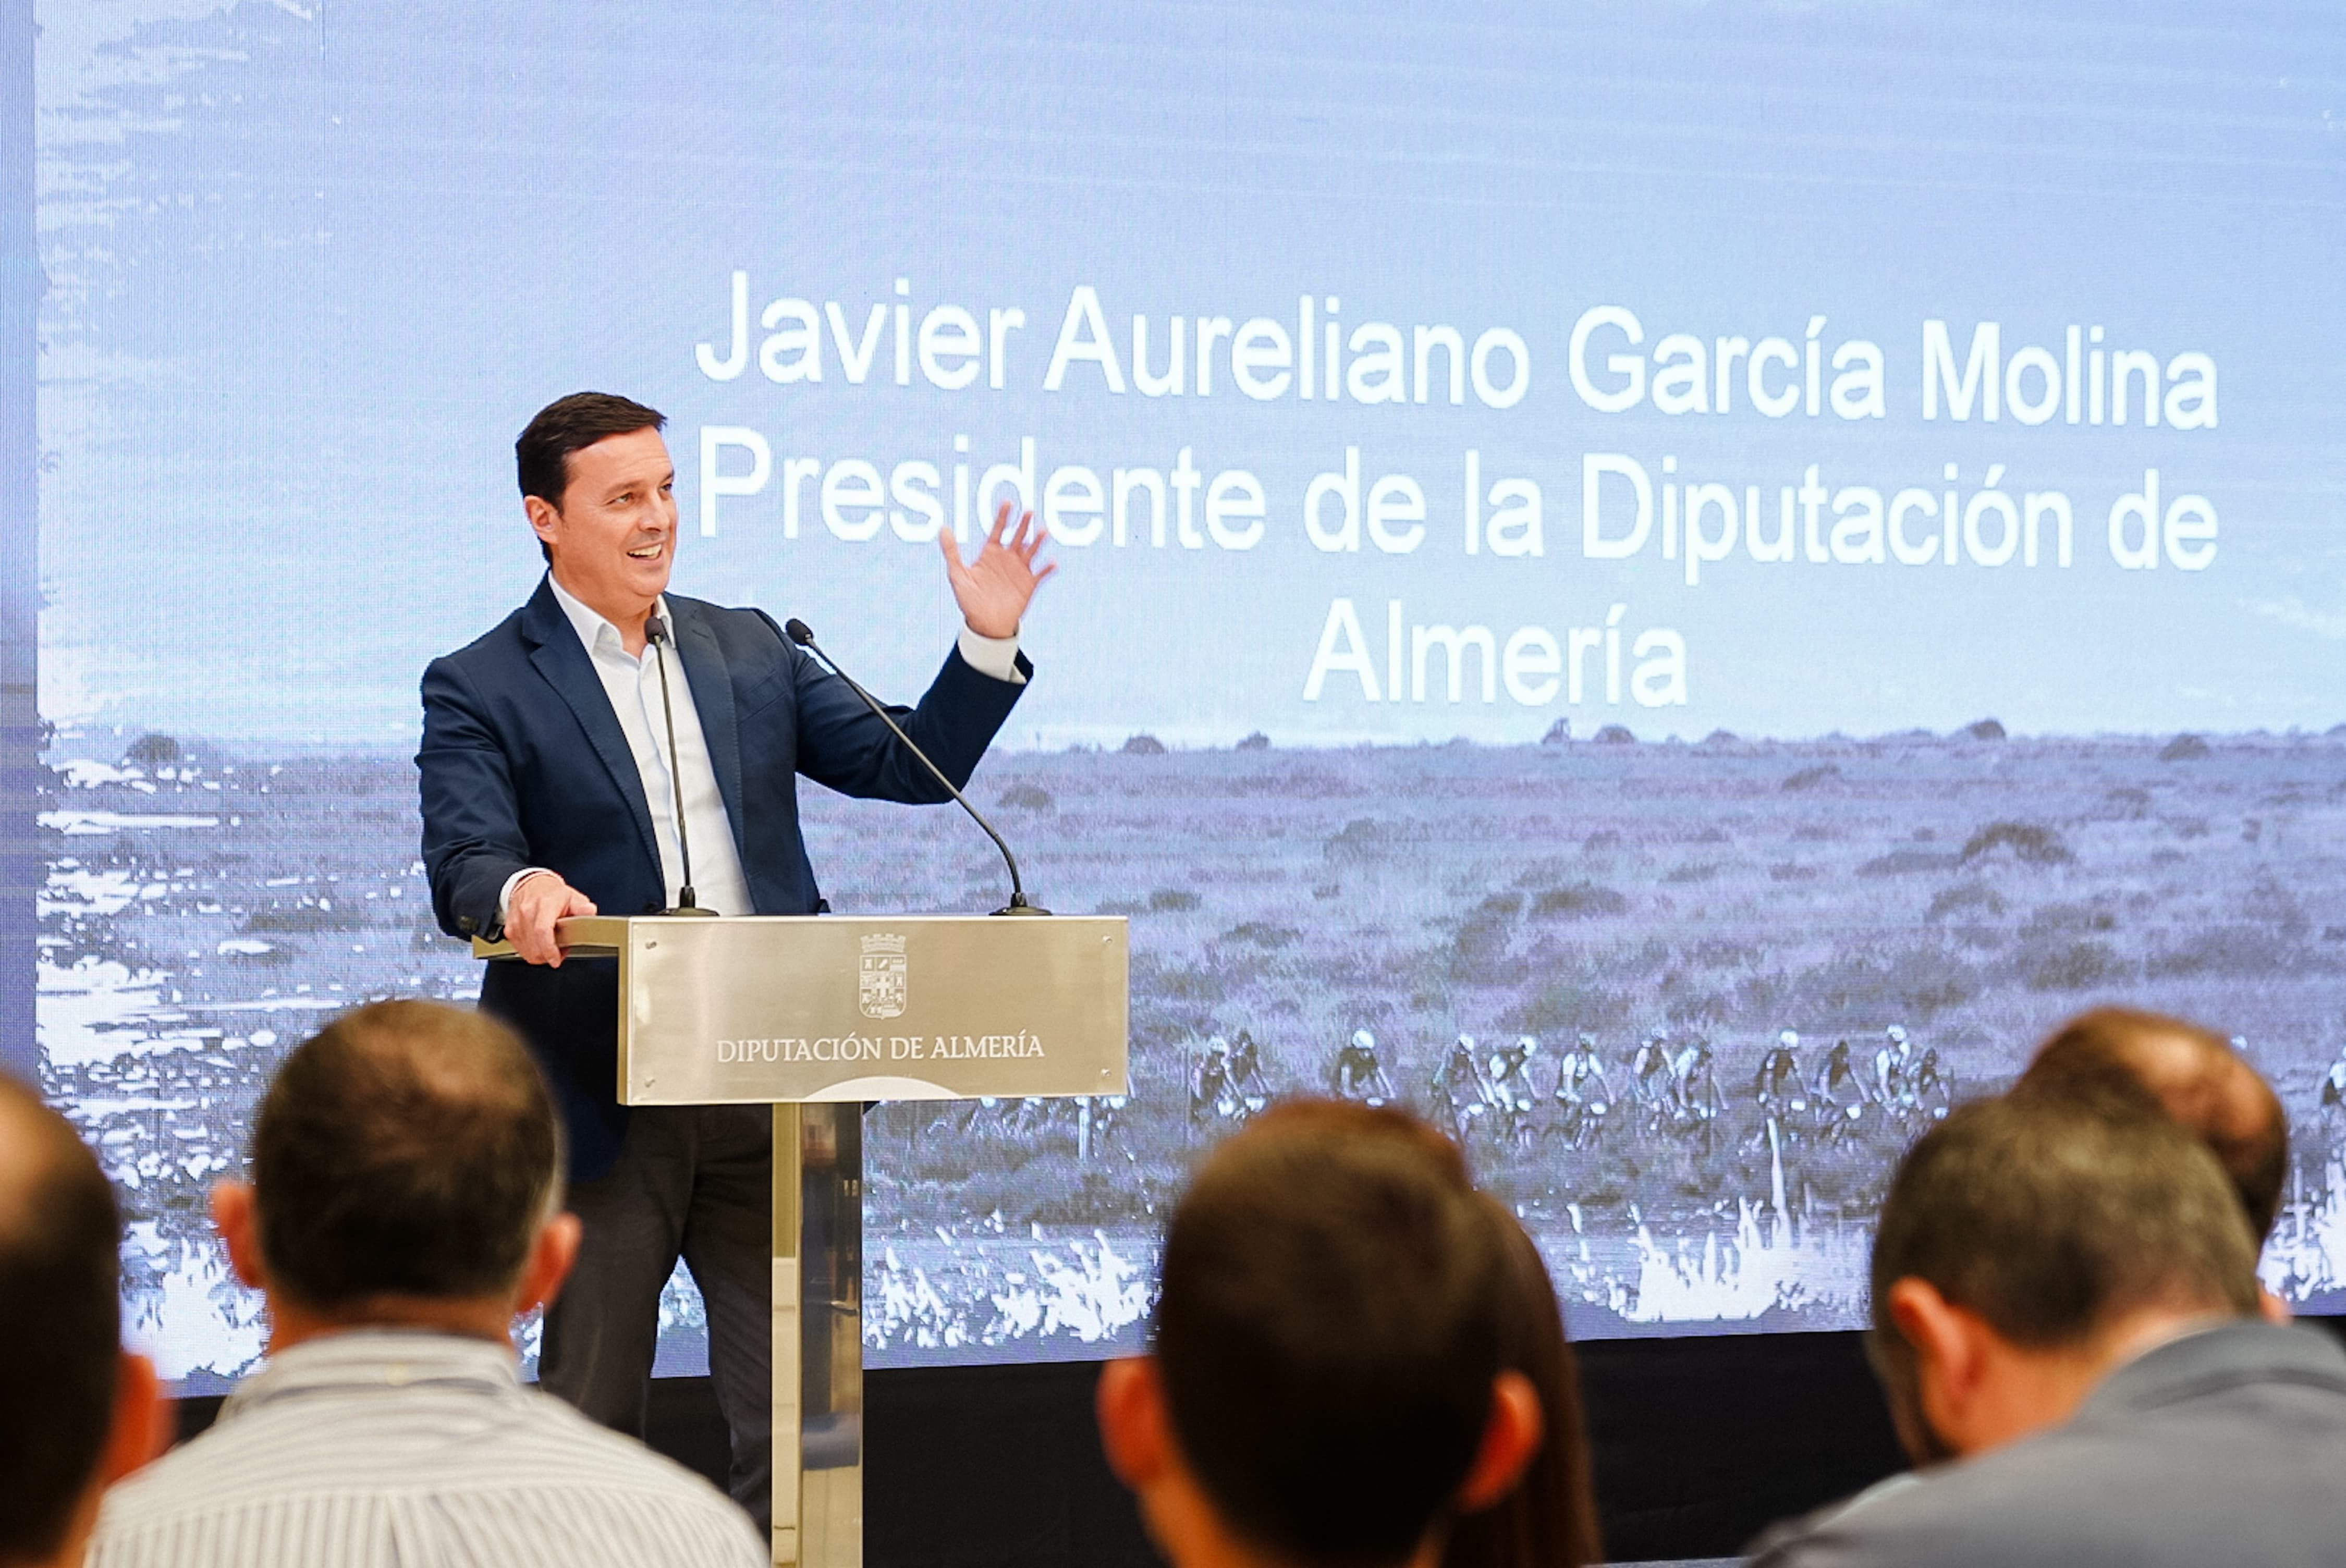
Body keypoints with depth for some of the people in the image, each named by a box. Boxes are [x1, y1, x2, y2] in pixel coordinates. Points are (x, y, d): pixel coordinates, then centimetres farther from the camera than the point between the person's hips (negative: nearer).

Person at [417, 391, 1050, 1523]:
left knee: (796, 1417, 3)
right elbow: (463, 861, -16)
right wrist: (517, 892, -39)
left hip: (765, 1089, 3)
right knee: (593, 1422, 8)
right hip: (604, 1101, -3)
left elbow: (910, 766, 11)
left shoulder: (750, 652, 13)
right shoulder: (481, 690, -1)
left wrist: (987, 644, -3)